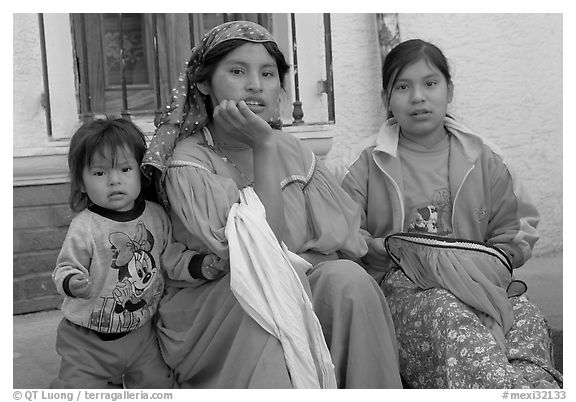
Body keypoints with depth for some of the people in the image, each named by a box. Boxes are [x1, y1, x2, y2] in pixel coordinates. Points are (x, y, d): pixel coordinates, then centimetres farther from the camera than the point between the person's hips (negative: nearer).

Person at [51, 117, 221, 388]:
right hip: (88, 338, -4)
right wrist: (72, 282, -37)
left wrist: (196, 263, -8)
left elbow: (170, 254, 8)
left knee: (158, 384, 14)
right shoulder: (84, 226, -18)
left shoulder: (155, 215, -3)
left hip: (141, 332, 4)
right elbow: (66, 268, -15)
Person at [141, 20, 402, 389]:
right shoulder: (187, 163, -10)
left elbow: (346, 241, -1)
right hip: (211, 311, -4)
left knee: (348, 279, -24)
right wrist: (262, 148, -23)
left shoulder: (292, 151, 5)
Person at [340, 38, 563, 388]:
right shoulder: (368, 163, 10)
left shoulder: (484, 158, 16)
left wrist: (491, 263, -3)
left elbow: (519, 228, 17)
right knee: (448, 314, -38)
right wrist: (380, 248, -15)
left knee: (526, 316, -31)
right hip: (401, 285, -2)